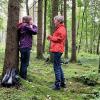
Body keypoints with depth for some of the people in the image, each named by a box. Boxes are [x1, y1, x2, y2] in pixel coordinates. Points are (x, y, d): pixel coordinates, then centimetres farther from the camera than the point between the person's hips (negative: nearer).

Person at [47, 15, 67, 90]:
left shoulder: (61, 29, -11)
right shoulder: (59, 29, 21)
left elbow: (59, 38, -19)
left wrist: (51, 38, -7)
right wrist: (51, 38, 8)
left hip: (57, 50, -11)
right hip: (57, 50, 11)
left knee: (56, 67, -8)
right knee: (58, 66, 17)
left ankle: (58, 84, -5)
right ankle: (62, 83, 25)